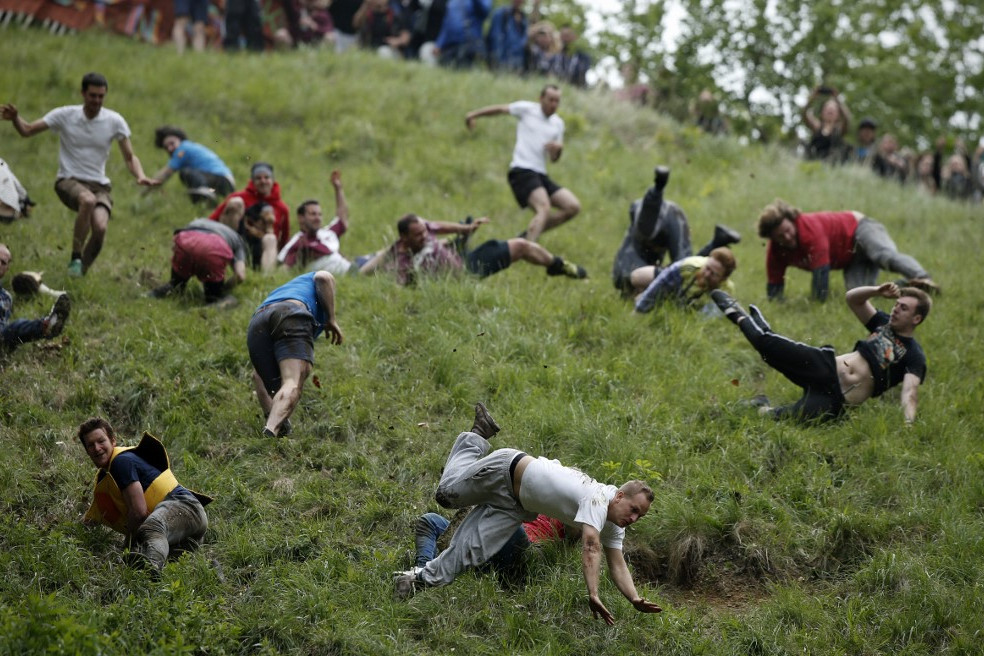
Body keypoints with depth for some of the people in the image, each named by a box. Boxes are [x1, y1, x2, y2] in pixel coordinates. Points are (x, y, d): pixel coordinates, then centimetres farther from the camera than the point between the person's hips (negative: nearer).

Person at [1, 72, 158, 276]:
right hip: (68, 182, -2)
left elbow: (130, 157, 5)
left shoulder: (115, 121, 0)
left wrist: (140, 176, -15)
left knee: (100, 227, -28)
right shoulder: (65, 115, -3)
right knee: (88, 200, -38)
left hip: (100, 185, 2)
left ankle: (81, 272, -4)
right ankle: (75, 258, -25)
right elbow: (27, 130, -2)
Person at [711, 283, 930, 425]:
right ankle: (740, 317, 21)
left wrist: (909, 423, -38)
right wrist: (877, 291, -8)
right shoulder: (884, 324, 13)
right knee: (766, 341, -12)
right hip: (827, 368, 5)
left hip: (835, 399, -5)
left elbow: (910, 391, -19)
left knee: (780, 420, -25)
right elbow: (852, 298, 11)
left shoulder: (914, 357, -4)